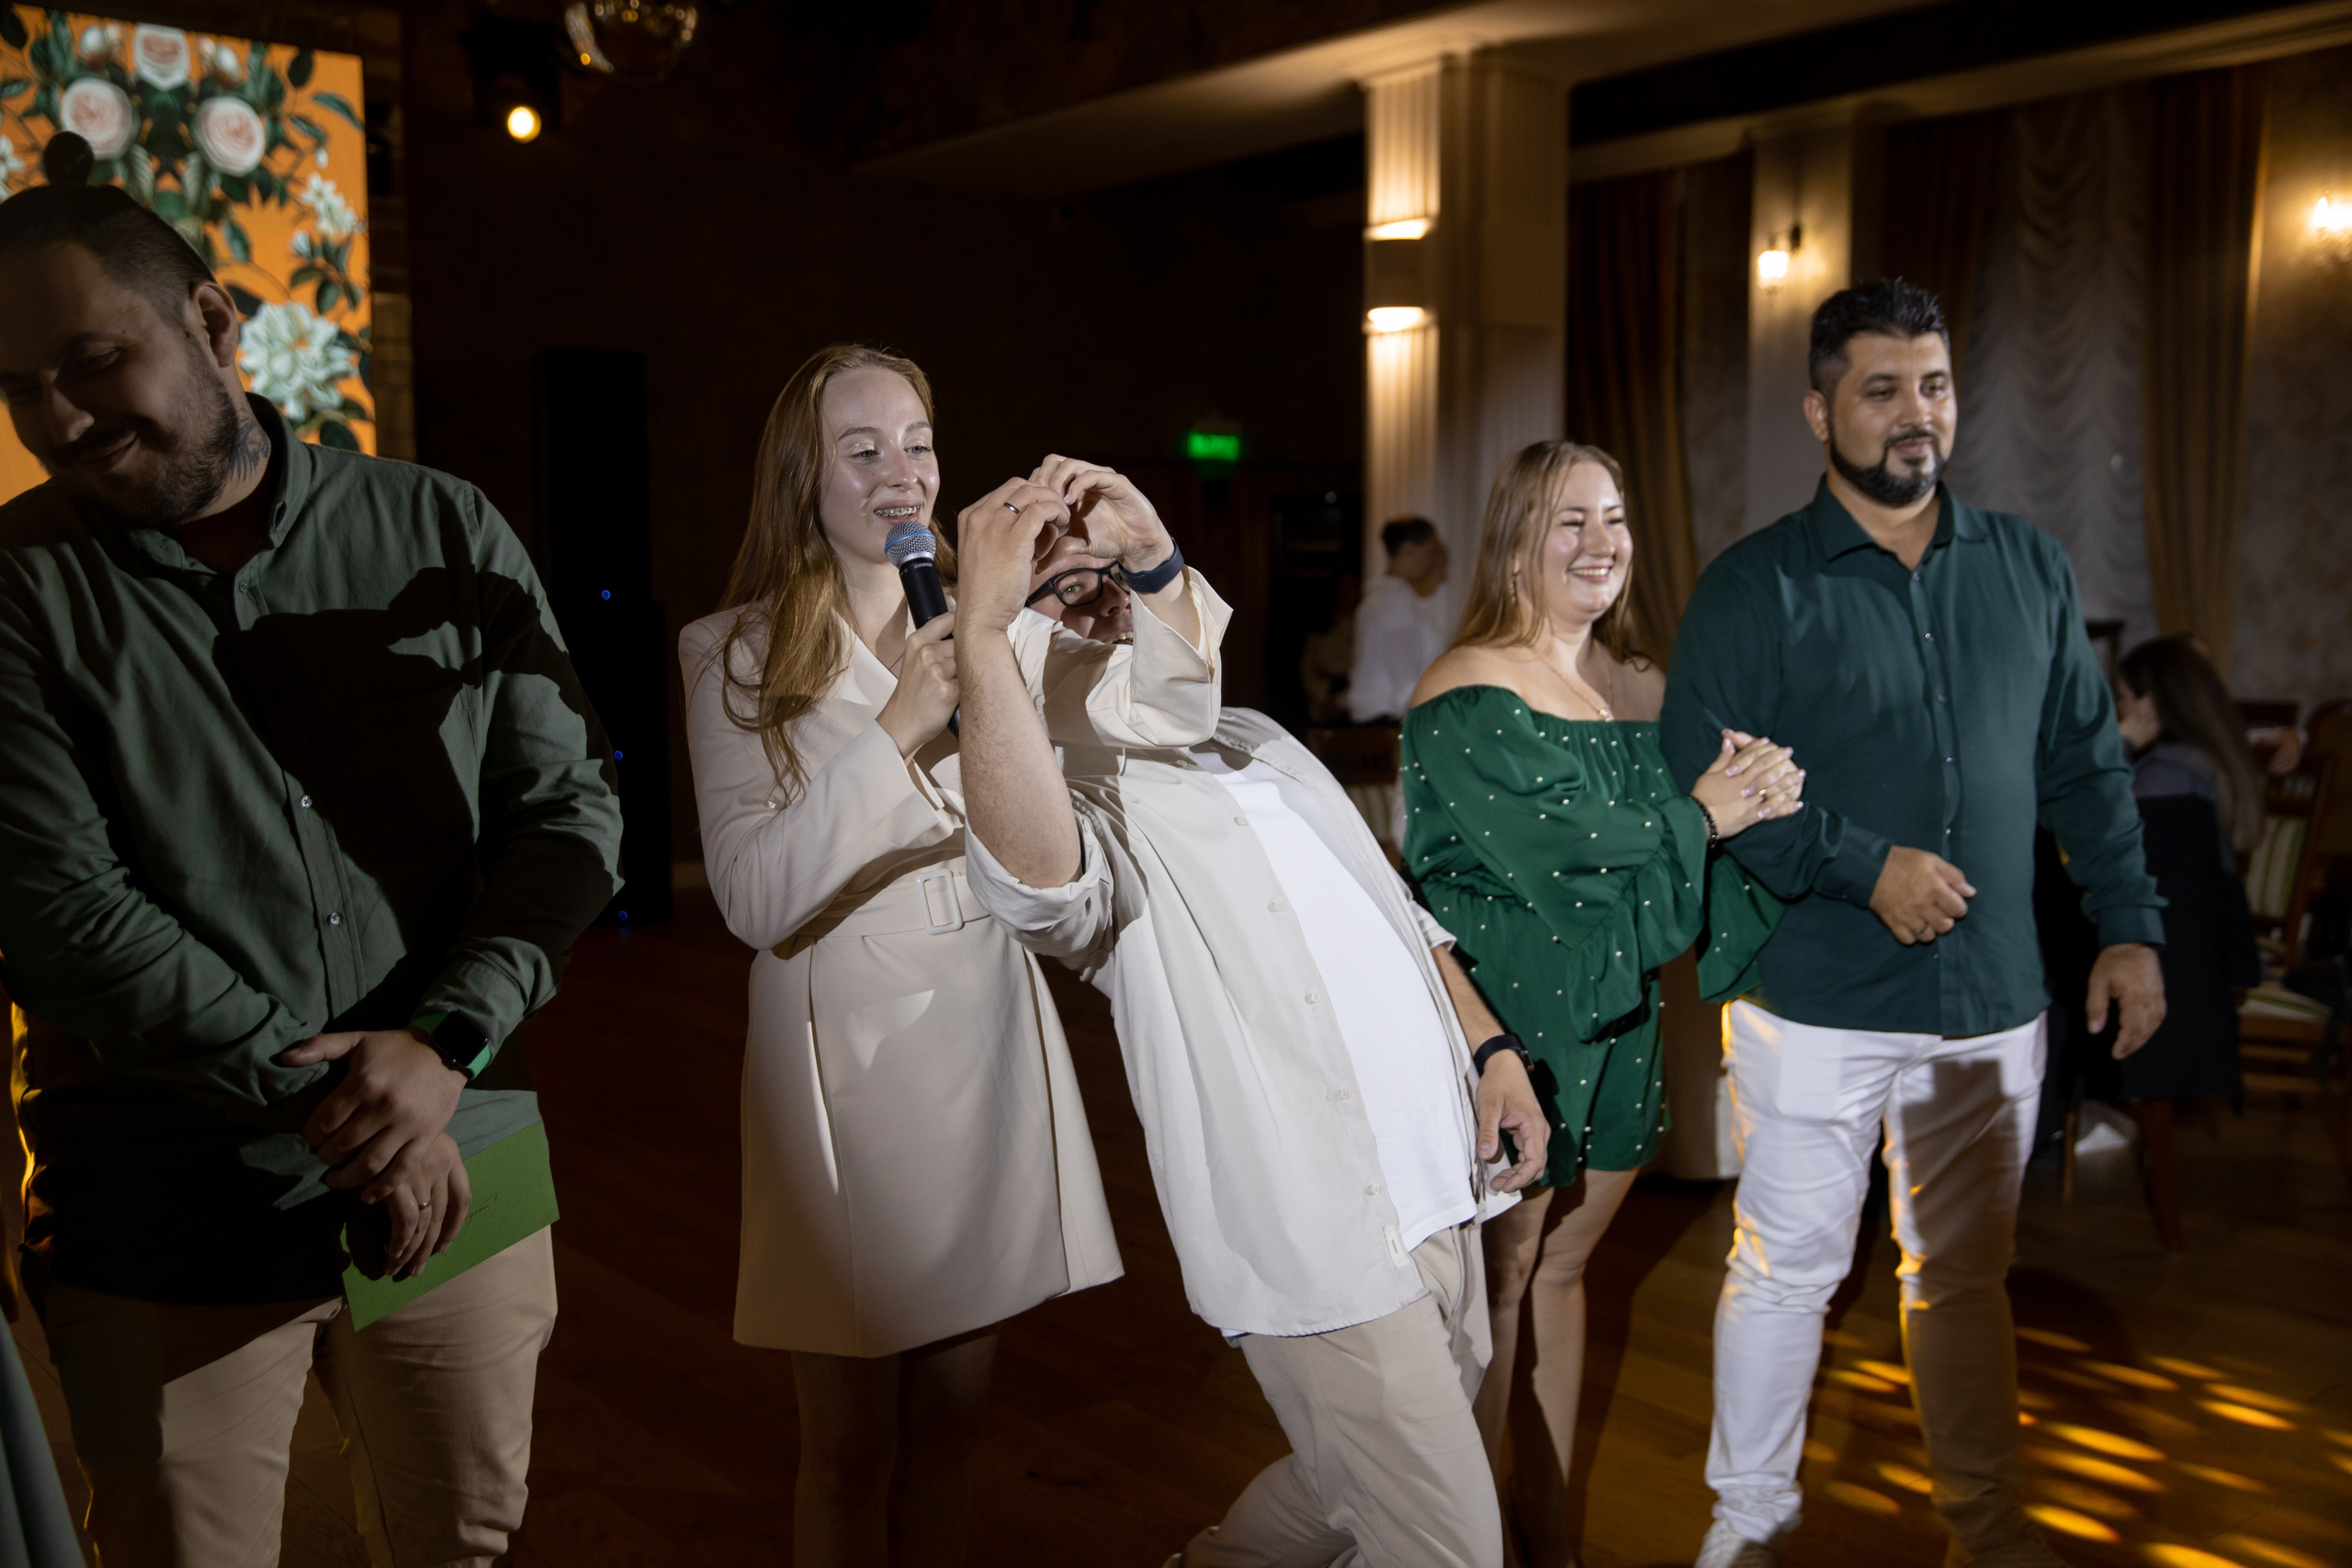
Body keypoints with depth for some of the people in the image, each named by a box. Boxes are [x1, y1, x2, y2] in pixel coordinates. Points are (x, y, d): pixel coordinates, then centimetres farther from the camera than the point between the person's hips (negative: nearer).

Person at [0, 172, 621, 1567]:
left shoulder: (443, 533, 1)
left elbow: (571, 808, -2)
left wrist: (445, 1046, -15)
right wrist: (324, 1101, -16)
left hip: (462, 1172, 2)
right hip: (167, 1231, -1)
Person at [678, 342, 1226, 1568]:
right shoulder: (736, 657, -4)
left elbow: (1162, 721, -10)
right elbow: (753, 900, -15)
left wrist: (1151, 559, -27)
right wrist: (898, 725, -24)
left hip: (990, 1039, 3)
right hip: (842, 1047, -3)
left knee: (950, 1418, 17)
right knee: (852, 1445, 10)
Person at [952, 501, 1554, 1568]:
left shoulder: (1260, 744, 14)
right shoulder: (1089, 803, -12)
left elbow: (1397, 910, 20)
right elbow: (1033, 869, -38)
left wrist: (1489, 1045, 9)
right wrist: (983, 635, -44)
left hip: (1444, 1194, 8)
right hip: (1321, 1248, -8)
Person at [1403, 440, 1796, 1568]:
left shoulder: (1646, 688, 9)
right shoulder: (1469, 696, -12)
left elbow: (1732, 819, 7)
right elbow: (1548, 850, -22)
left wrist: (1762, 785, -15)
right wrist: (1698, 814, -12)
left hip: (1616, 1016, 6)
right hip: (1510, 1023, -6)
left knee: (1561, 1271, 16)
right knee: (1496, 1287, 5)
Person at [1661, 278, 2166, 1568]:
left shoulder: (2029, 568, 8)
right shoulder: (1756, 586, -6)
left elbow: (2085, 765, 11)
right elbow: (1701, 783, -12)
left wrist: (2127, 925, 5)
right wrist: (1864, 867, -18)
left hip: (1992, 1002, 4)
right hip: (1816, 1004, -3)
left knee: (1965, 1272, 18)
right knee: (1786, 1268, 7)